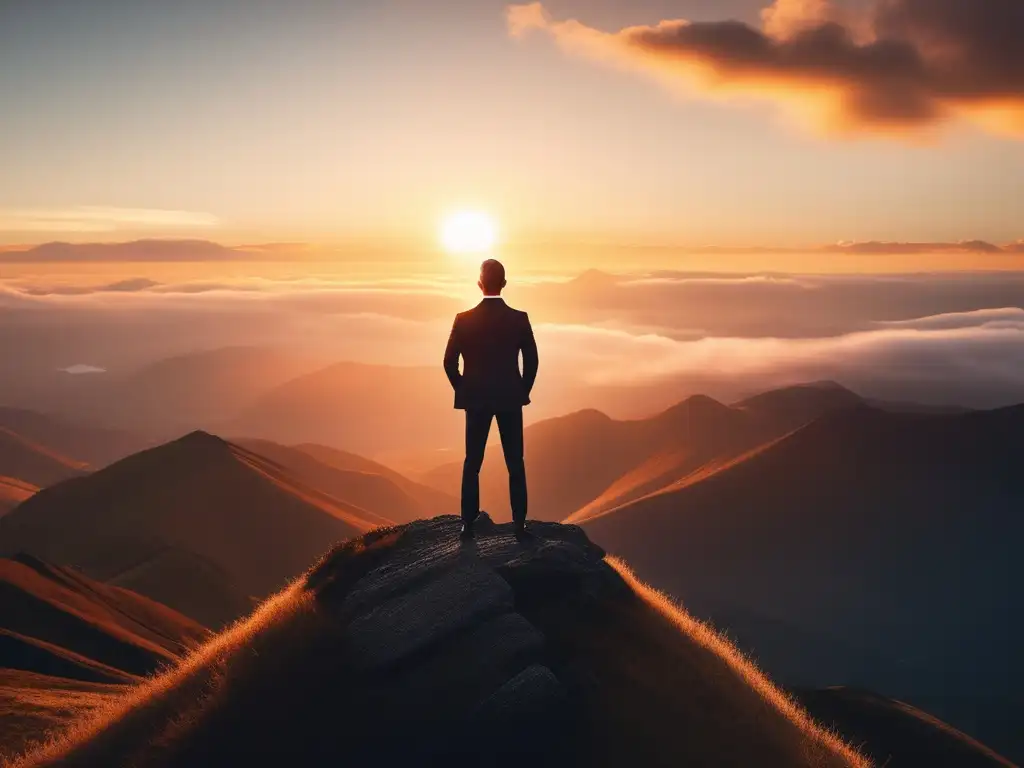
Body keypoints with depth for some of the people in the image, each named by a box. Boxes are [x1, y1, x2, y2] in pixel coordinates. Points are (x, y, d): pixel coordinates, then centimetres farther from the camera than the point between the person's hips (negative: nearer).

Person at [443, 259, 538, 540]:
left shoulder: (464, 320, -7)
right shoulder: (520, 319, -6)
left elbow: (449, 362, -4)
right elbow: (531, 361, -2)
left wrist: (463, 391, 10)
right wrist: (522, 391, 11)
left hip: (476, 400, 0)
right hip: (511, 399, 0)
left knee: (472, 463, 9)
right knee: (515, 463, 8)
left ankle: (468, 524, 10)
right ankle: (519, 523, 9)